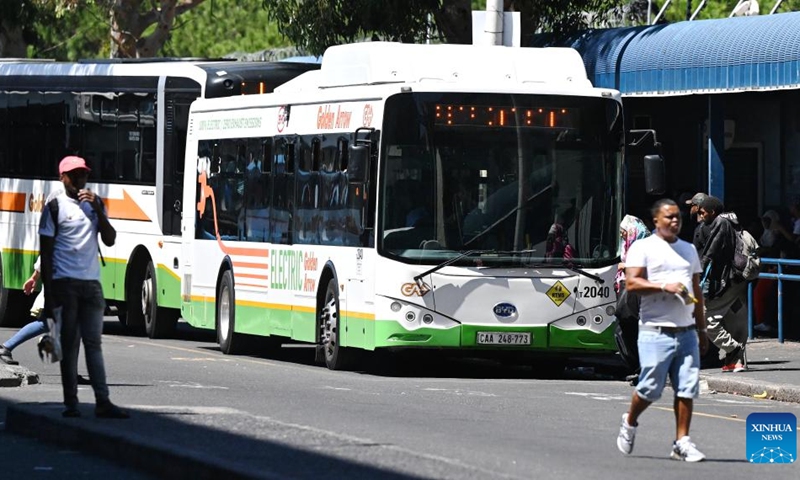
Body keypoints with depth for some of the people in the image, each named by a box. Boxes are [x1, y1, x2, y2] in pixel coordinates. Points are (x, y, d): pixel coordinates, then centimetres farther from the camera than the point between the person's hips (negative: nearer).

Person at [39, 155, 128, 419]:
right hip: (65, 283, -4)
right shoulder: (56, 207, 0)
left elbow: (110, 239, 8)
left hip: (91, 282, 4)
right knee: (69, 343, -2)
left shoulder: (95, 204, 15)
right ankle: (71, 402, 2)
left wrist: (97, 209, -6)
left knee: (93, 342, 0)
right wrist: (48, 293, -8)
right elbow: (46, 252, -2)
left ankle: (102, 402, -5)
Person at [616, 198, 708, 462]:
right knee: (650, 387, -4)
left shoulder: (689, 249, 20)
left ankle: (682, 441, 3)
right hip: (656, 331, -5)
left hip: (686, 331, 5)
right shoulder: (643, 248, 0)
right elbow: (631, 282, -11)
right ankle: (629, 423, 23)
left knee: (687, 388, -2)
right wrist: (664, 286, -22)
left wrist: (701, 328, 22)